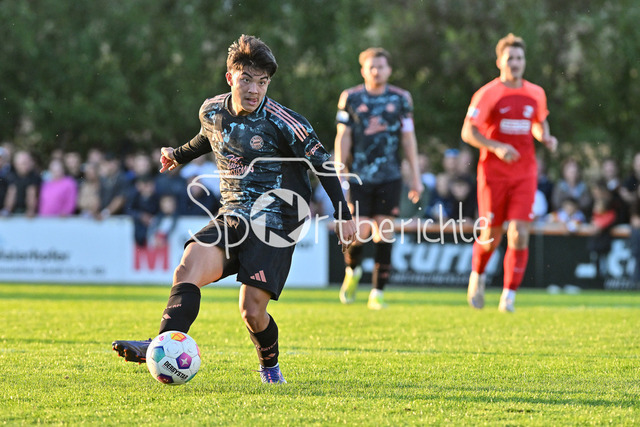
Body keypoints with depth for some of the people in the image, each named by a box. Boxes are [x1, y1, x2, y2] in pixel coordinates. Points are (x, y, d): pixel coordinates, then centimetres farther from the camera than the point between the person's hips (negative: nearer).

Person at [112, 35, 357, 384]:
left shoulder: (282, 123, -12)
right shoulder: (211, 112, 4)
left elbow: (322, 164, -4)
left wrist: (343, 214, -5)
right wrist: (180, 155, 42)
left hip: (275, 224, -5)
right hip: (231, 219, 5)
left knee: (252, 311, -12)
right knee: (188, 270, -23)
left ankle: (270, 365, 17)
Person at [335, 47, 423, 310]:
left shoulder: (401, 99, 6)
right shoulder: (350, 98, 3)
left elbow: (408, 139, 9)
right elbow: (342, 137, 3)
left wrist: (416, 177, 6)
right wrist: (340, 174, -4)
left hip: (389, 177, 1)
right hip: (358, 177, -1)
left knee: (383, 234, -3)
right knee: (360, 232, -9)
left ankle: (377, 293, 4)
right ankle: (352, 271, 23)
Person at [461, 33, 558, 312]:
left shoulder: (536, 93, 7)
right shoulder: (486, 94, -5)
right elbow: (468, 132, -6)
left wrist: (546, 138, 2)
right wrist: (496, 147, -20)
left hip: (524, 174, 2)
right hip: (493, 172, -2)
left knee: (519, 234, -11)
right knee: (491, 235, 4)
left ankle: (509, 296, -6)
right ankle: (478, 275, 35)